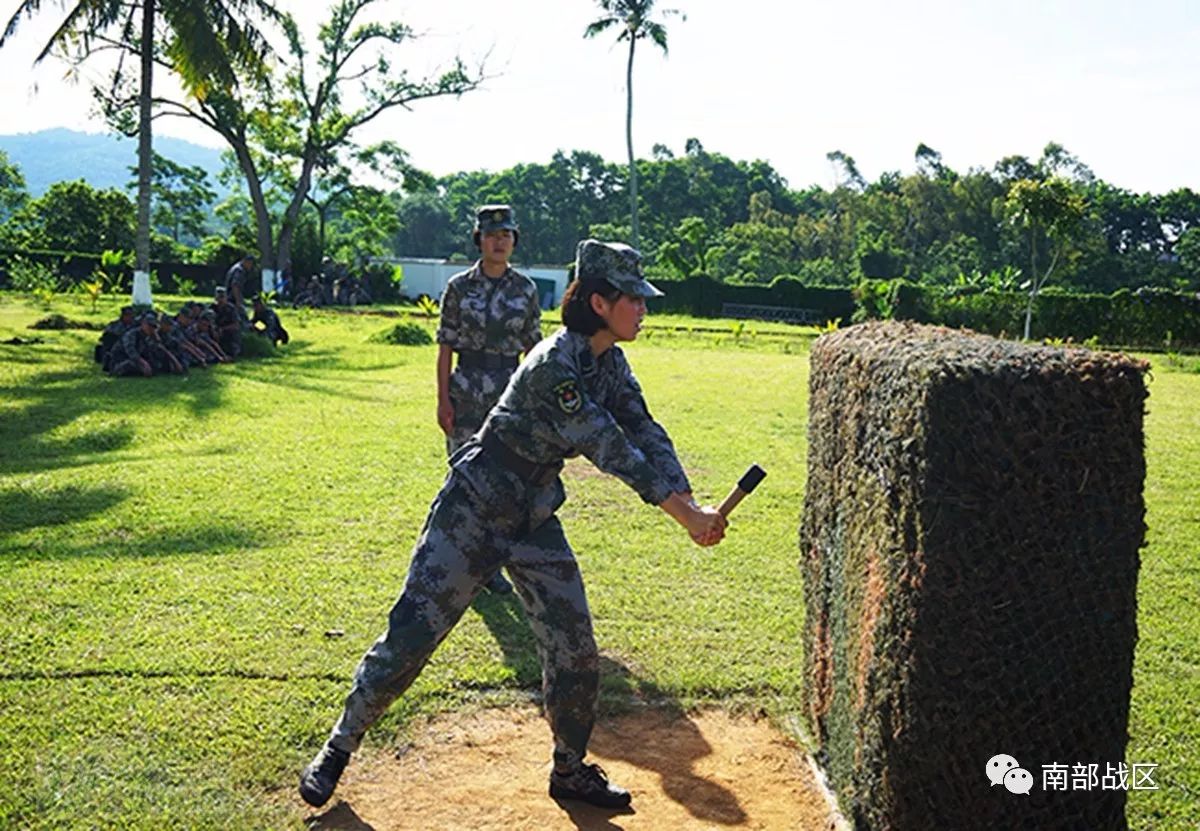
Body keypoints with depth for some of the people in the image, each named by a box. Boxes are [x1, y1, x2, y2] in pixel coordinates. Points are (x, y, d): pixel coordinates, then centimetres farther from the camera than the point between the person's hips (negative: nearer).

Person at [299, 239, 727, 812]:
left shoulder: (610, 364, 2)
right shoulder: (553, 365, -25)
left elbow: (646, 436, -3)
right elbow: (611, 452, -28)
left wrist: (689, 505, -19)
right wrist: (685, 515, -28)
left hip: (536, 522, 8)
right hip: (472, 511, -8)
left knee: (575, 653, 8)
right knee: (411, 634, -2)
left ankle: (570, 771, 28)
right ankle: (338, 749, 18)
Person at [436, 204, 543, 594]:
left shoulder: (525, 289, 4)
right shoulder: (459, 287, -1)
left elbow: (532, 347, 8)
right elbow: (445, 346, 0)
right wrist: (443, 399, -6)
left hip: (510, 391, 2)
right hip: (466, 391, -1)